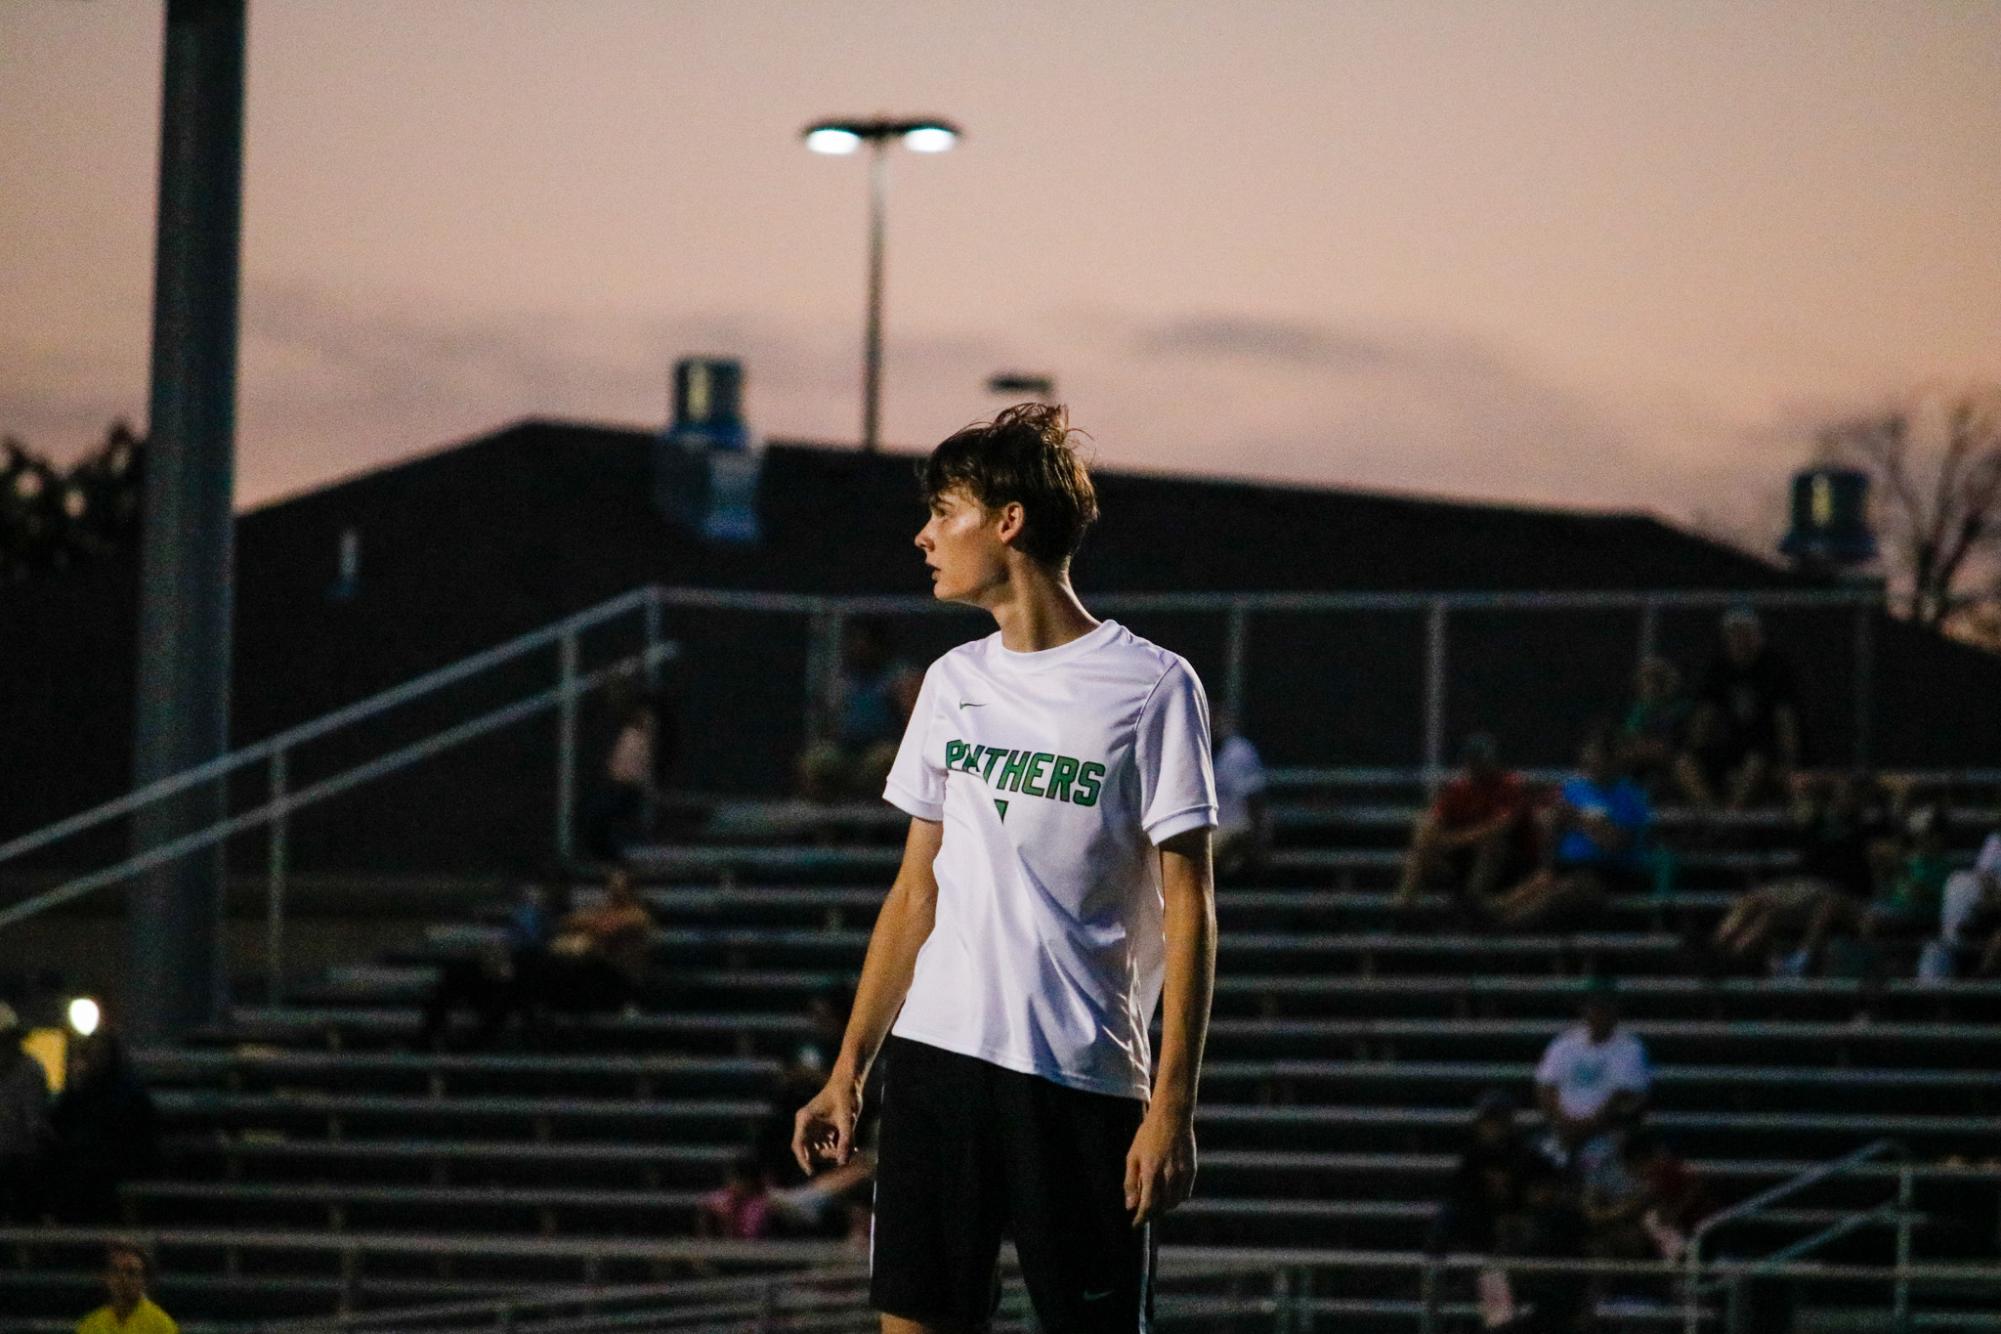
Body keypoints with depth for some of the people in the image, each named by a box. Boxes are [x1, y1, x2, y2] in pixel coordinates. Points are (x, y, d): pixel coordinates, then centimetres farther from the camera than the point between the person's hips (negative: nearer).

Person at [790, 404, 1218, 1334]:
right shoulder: (955, 682, 13)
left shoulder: (1154, 687, -4)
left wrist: (1173, 1104, -12)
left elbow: (1188, 908, -6)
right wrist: (849, 1068, 13)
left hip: (1085, 1081, -5)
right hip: (935, 1057, 5)